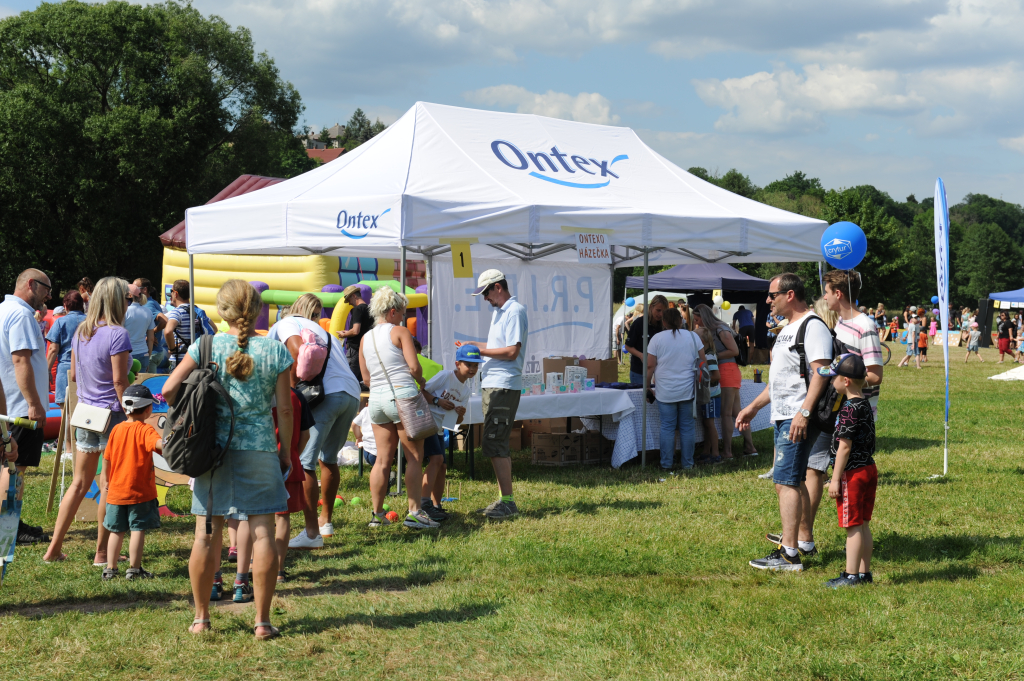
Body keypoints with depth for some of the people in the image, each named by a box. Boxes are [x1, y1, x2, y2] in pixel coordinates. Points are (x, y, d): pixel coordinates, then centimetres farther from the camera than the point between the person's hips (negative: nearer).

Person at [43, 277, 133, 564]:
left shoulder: (80, 332, 8)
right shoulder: (117, 334, -14)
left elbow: (72, 375, 14)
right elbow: (119, 381, -17)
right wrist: (131, 415, -11)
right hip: (111, 414, -7)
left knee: (80, 483, 14)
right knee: (109, 486, 3)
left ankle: (54, 548, 15)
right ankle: (102, 553, 9)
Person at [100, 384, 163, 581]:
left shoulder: (116, 429, 5)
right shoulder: (145, 430, -11)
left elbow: (106, 459, 11)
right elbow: (159, 444, -34)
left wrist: (107, 481, 21)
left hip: (116, 490, 5)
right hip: (141, 491, -5)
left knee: (116, 531, 12)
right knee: (138, 530, 1)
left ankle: (110, 568, 16)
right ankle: (134, 569, 2)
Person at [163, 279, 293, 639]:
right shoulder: (275, 351, -2)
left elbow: (169, 389, -6)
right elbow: (285, 409, -1)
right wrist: (285, 450, 12)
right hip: (259, 448, -1)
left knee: (207, 532, 9)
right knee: (262, 531, 2)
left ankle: (201, 617, 18)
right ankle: (262, 621, 3)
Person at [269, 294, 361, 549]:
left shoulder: (287, 323, 12)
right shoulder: (324, 332, 34)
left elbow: (298, 349, -9)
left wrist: (292, 387, -3)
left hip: (327, 392, -8)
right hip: (353, 395, 8)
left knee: (303, 462, -5)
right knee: (329, 459, 25)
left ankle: (312, 533, -9)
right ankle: (326, 520, 36)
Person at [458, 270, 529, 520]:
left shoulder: (514, 311, -12)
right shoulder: (498, 311, 19)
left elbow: (512, 351, -19)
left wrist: (480, 351, -16)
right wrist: (475, 345, 14)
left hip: (504, 386, -11)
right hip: (491, 385, 11)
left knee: (495, 444, -12)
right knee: (496, 445, 13)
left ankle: (508, 502, -8)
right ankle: (502, 499, 20)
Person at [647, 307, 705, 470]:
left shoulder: (657, 339, -2)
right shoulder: (693, 336, 4)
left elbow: (650, 366, -4)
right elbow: (703, 362, 7)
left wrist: (647, 385, 7)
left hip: (665, 392, -2)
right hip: (688, 391, 2)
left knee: (667, 428, 3)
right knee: (687, 427, 8)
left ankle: (666, 464, 5)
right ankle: (688, 463, 11)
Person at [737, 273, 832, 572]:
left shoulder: (813, 326, -12)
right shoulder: (788, 329, 21)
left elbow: (820, 372, -21)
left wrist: (804, 412, -29)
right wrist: (753, 407, 27)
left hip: (799, 419, -11)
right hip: (783, 417, 11)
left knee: (786, 481, -13)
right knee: (792, 481, 16)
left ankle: (789, 553, -14)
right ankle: (801, 539, 25)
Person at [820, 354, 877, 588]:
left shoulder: (849, 409, -19)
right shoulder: (865, 404, 10)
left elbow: (844, 447, -20)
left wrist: (836, 479, -15)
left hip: (853, 473, -9)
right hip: (869, 469, 9)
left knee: (853, 526, -4)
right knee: (863, 524, 14)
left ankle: (851, 575, 1)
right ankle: (864, 572, 21)